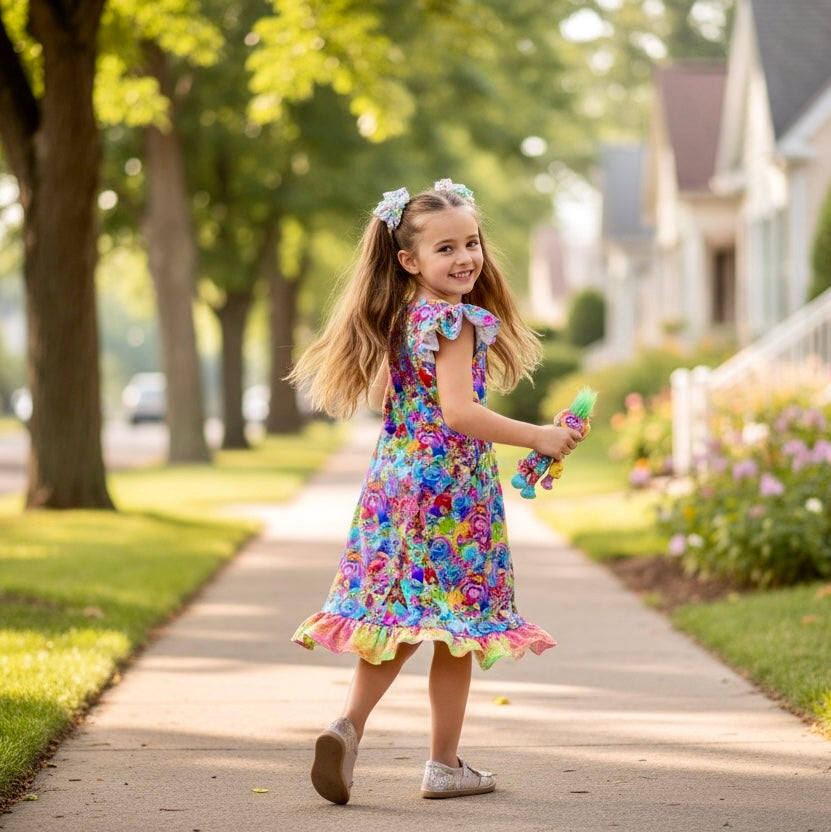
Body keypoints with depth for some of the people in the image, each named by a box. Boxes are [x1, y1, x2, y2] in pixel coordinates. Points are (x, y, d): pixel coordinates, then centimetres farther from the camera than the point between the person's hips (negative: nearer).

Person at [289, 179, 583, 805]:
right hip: (451, 490, -7)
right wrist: (538, 437, -17)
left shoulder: (400, 319, 10)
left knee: (398, 620, 12)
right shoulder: (456, 320, -15)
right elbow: (459, 412, -24)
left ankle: (348, 726, -6)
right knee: (457, 623, 3)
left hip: (397, 482, 8)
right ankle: (445, 765, 10)